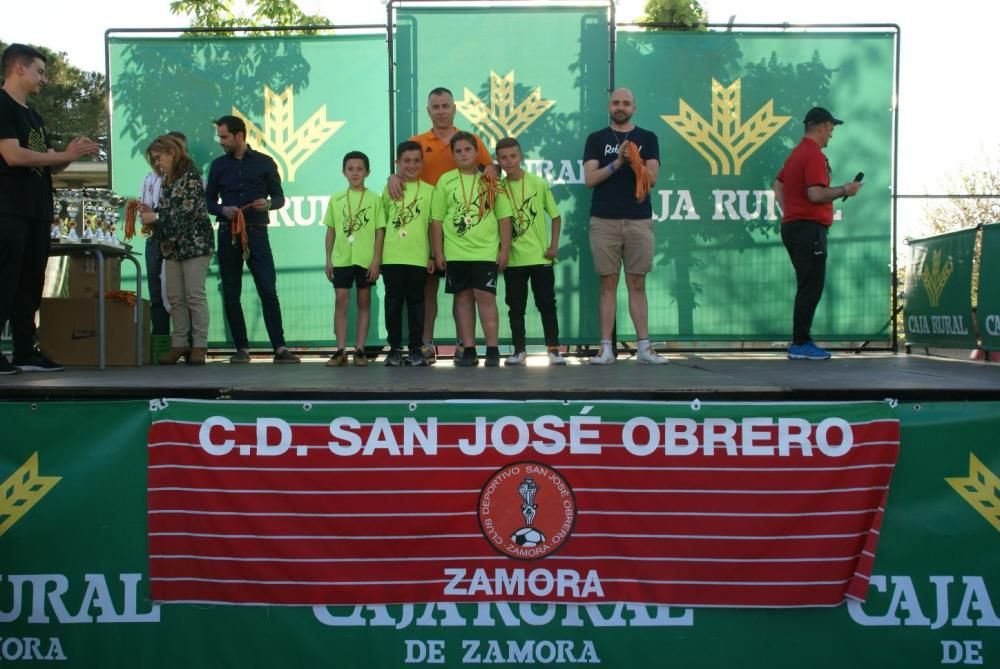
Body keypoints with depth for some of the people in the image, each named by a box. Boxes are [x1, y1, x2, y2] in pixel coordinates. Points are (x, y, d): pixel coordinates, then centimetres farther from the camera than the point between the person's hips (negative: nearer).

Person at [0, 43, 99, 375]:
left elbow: (48, 166, 21)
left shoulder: (34, 116, 21)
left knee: (30, 284, 9)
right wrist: (64, 155, -12)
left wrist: (69, 154, 2)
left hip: (37, 212, 9)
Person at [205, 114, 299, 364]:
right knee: (231, 295, 3)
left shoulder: (264, 163, 5)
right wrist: (223, 209, -9)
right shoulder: (218, 165, 12)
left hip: (256, 233, -3)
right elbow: (208, 201, 12)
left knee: (268, 291, -9)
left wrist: (268, 204, -15)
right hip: (228, 234, 3)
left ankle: (279, 347, -7)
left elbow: (279, 198, 7)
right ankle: (242, 348, 11)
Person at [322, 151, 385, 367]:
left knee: (364, 302, 5)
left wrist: (376, 260, -7)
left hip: (366, 259, -1)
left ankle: (359, 350, 10)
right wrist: (328, 259, 5)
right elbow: (331, 231, 10)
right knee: (341, 301, -2)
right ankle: (340, 351, 1)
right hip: (341, 258, 1)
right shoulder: (336, 199, 7)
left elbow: (380, 231, -1)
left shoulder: (374, 199, 2)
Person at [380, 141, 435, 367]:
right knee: (393, 303, 4)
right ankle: (395, 348, 12)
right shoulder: (389, 189, 7)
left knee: (416, 302, 5)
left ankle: (416, 349, 12)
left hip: (418, 257, -1)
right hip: (391, 257, 1)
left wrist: (433, 256, 1)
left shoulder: (429, 190, 4)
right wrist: (377, 255, 7)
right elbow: (382, 224, 11)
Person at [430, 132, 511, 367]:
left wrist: (505, 248, -1)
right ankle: (468, 350, 11)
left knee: (485, 296, -5)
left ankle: (492, 349, 0)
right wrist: (438, 252, 2)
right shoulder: (446, 180, 6)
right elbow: (436, 219, 6)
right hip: (455, 252, 2)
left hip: (486, 250, -1)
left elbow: (504, 217, 5)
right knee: (463, 297, 6)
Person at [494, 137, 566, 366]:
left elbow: (556, 216, 3)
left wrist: (554, 246, -4)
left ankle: (554, 349, 7)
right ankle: (519, 350, 16)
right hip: (513, 258, 2)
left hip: (540, 256, -2)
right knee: (516, 306, 7)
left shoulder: (539, 183, -3)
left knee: (546, 303, 1)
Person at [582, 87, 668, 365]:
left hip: (639, 221, 1)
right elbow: (589, 178, -2)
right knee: (608, 284, 1)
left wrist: (635, 162, -17)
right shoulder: (596, 139, 9)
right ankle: (606, 348, 3)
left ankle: (644, 347, 5)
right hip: (604, 221, 0)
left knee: (637, 285, 2)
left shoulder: (647, 139, 10)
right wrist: (617, 162, -13)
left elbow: (652, 178, 0)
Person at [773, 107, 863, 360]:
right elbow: (816, 194, -23)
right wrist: (844, 190, -10)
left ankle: (800, 340, 17)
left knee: (807, 287, 14)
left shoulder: (796, 153, 17)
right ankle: (800, 344, -4)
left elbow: (778, 186, 23)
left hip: (792, 225, 10)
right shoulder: (815, 155, -14)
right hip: (809, 229, -10)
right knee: (811, 288, -6)